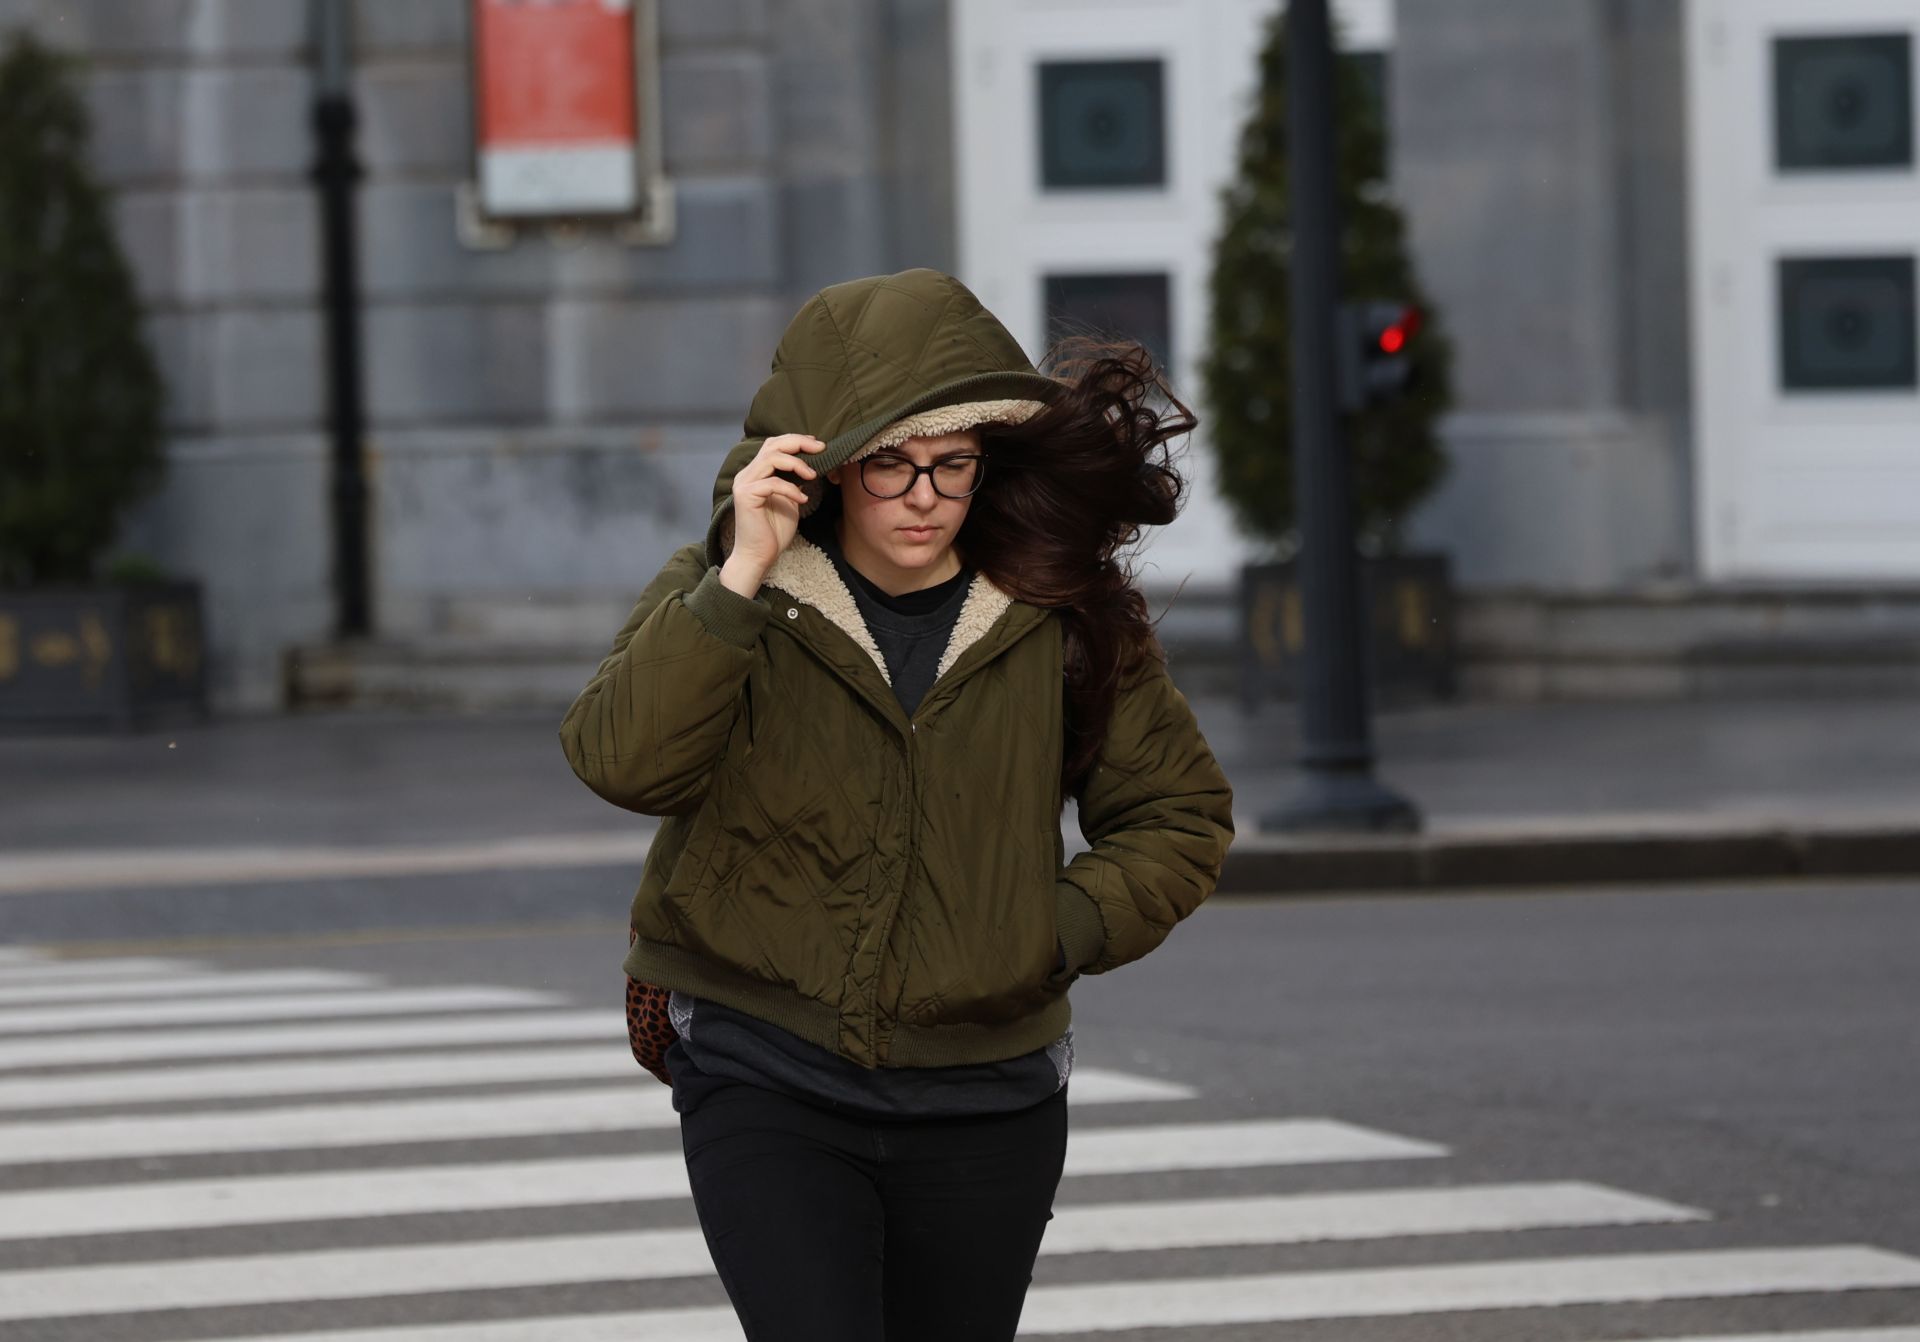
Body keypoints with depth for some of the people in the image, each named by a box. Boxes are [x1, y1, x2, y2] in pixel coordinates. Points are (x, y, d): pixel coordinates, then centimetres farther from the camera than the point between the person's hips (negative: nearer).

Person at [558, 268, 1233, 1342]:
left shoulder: (1066, 617, 0)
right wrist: (741, 578, -26)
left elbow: (1181, 813, 10)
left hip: (984, 1105, 2)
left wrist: (1061, 934, -5)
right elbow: (624, 763, -20)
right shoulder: (726, 594, -3)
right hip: (767, 1086, -2)